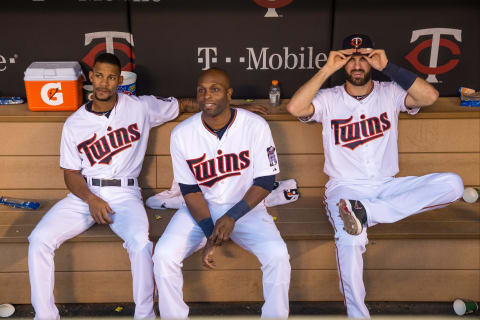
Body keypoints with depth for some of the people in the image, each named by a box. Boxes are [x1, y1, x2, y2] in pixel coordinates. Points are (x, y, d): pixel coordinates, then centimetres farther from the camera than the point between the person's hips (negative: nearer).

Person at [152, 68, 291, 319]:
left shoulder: (255, 126, -12)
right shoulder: (181, 134, -9)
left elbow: (265, 181, -9)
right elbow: (190, 190, -5)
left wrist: (232, 217, -20)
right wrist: (210, 233, -16)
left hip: (246, 206, -1)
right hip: (200, 208, 1)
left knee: (277, 255, -25)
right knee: (164, 254, -21)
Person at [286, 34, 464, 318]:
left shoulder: (390, 93, 7)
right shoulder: (329, 98, 3)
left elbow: (430, 96, -12)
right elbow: (295, 108, -17)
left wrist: (388, 67, -13)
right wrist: (327, 69, -15)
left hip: (387, 186, 3)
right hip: (345, 188, -3)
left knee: (453, 184, -20)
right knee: (350, 242, -33)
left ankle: (365, 212, -27)